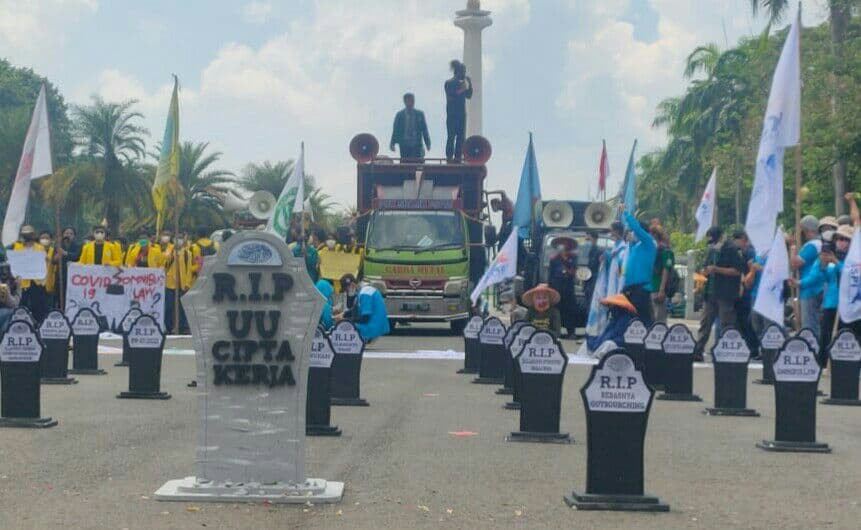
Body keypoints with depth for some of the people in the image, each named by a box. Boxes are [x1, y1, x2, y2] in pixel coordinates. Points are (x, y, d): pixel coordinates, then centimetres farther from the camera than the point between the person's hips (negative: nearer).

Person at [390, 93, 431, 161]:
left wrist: (428, 143, 0)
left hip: (417, 145, 0)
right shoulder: (400, 114, 5)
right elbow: (396, 130, 6)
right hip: (404, 146, 0)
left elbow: (424, 129, 6)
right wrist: (392, 143, 0)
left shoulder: (420, 114, 6)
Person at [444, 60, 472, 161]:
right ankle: (449, 156, -10)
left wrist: (469, 85, -1)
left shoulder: (462, 83, 14)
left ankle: (458, 157, 1)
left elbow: (469, 96, 11)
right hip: (452, 114, -6)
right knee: (451, 135, -9)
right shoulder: (449, 83, -3)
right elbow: (450, 96, -13)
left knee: (461, 136, 0)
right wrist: (461, 90, -15)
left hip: (462, 113, 6)